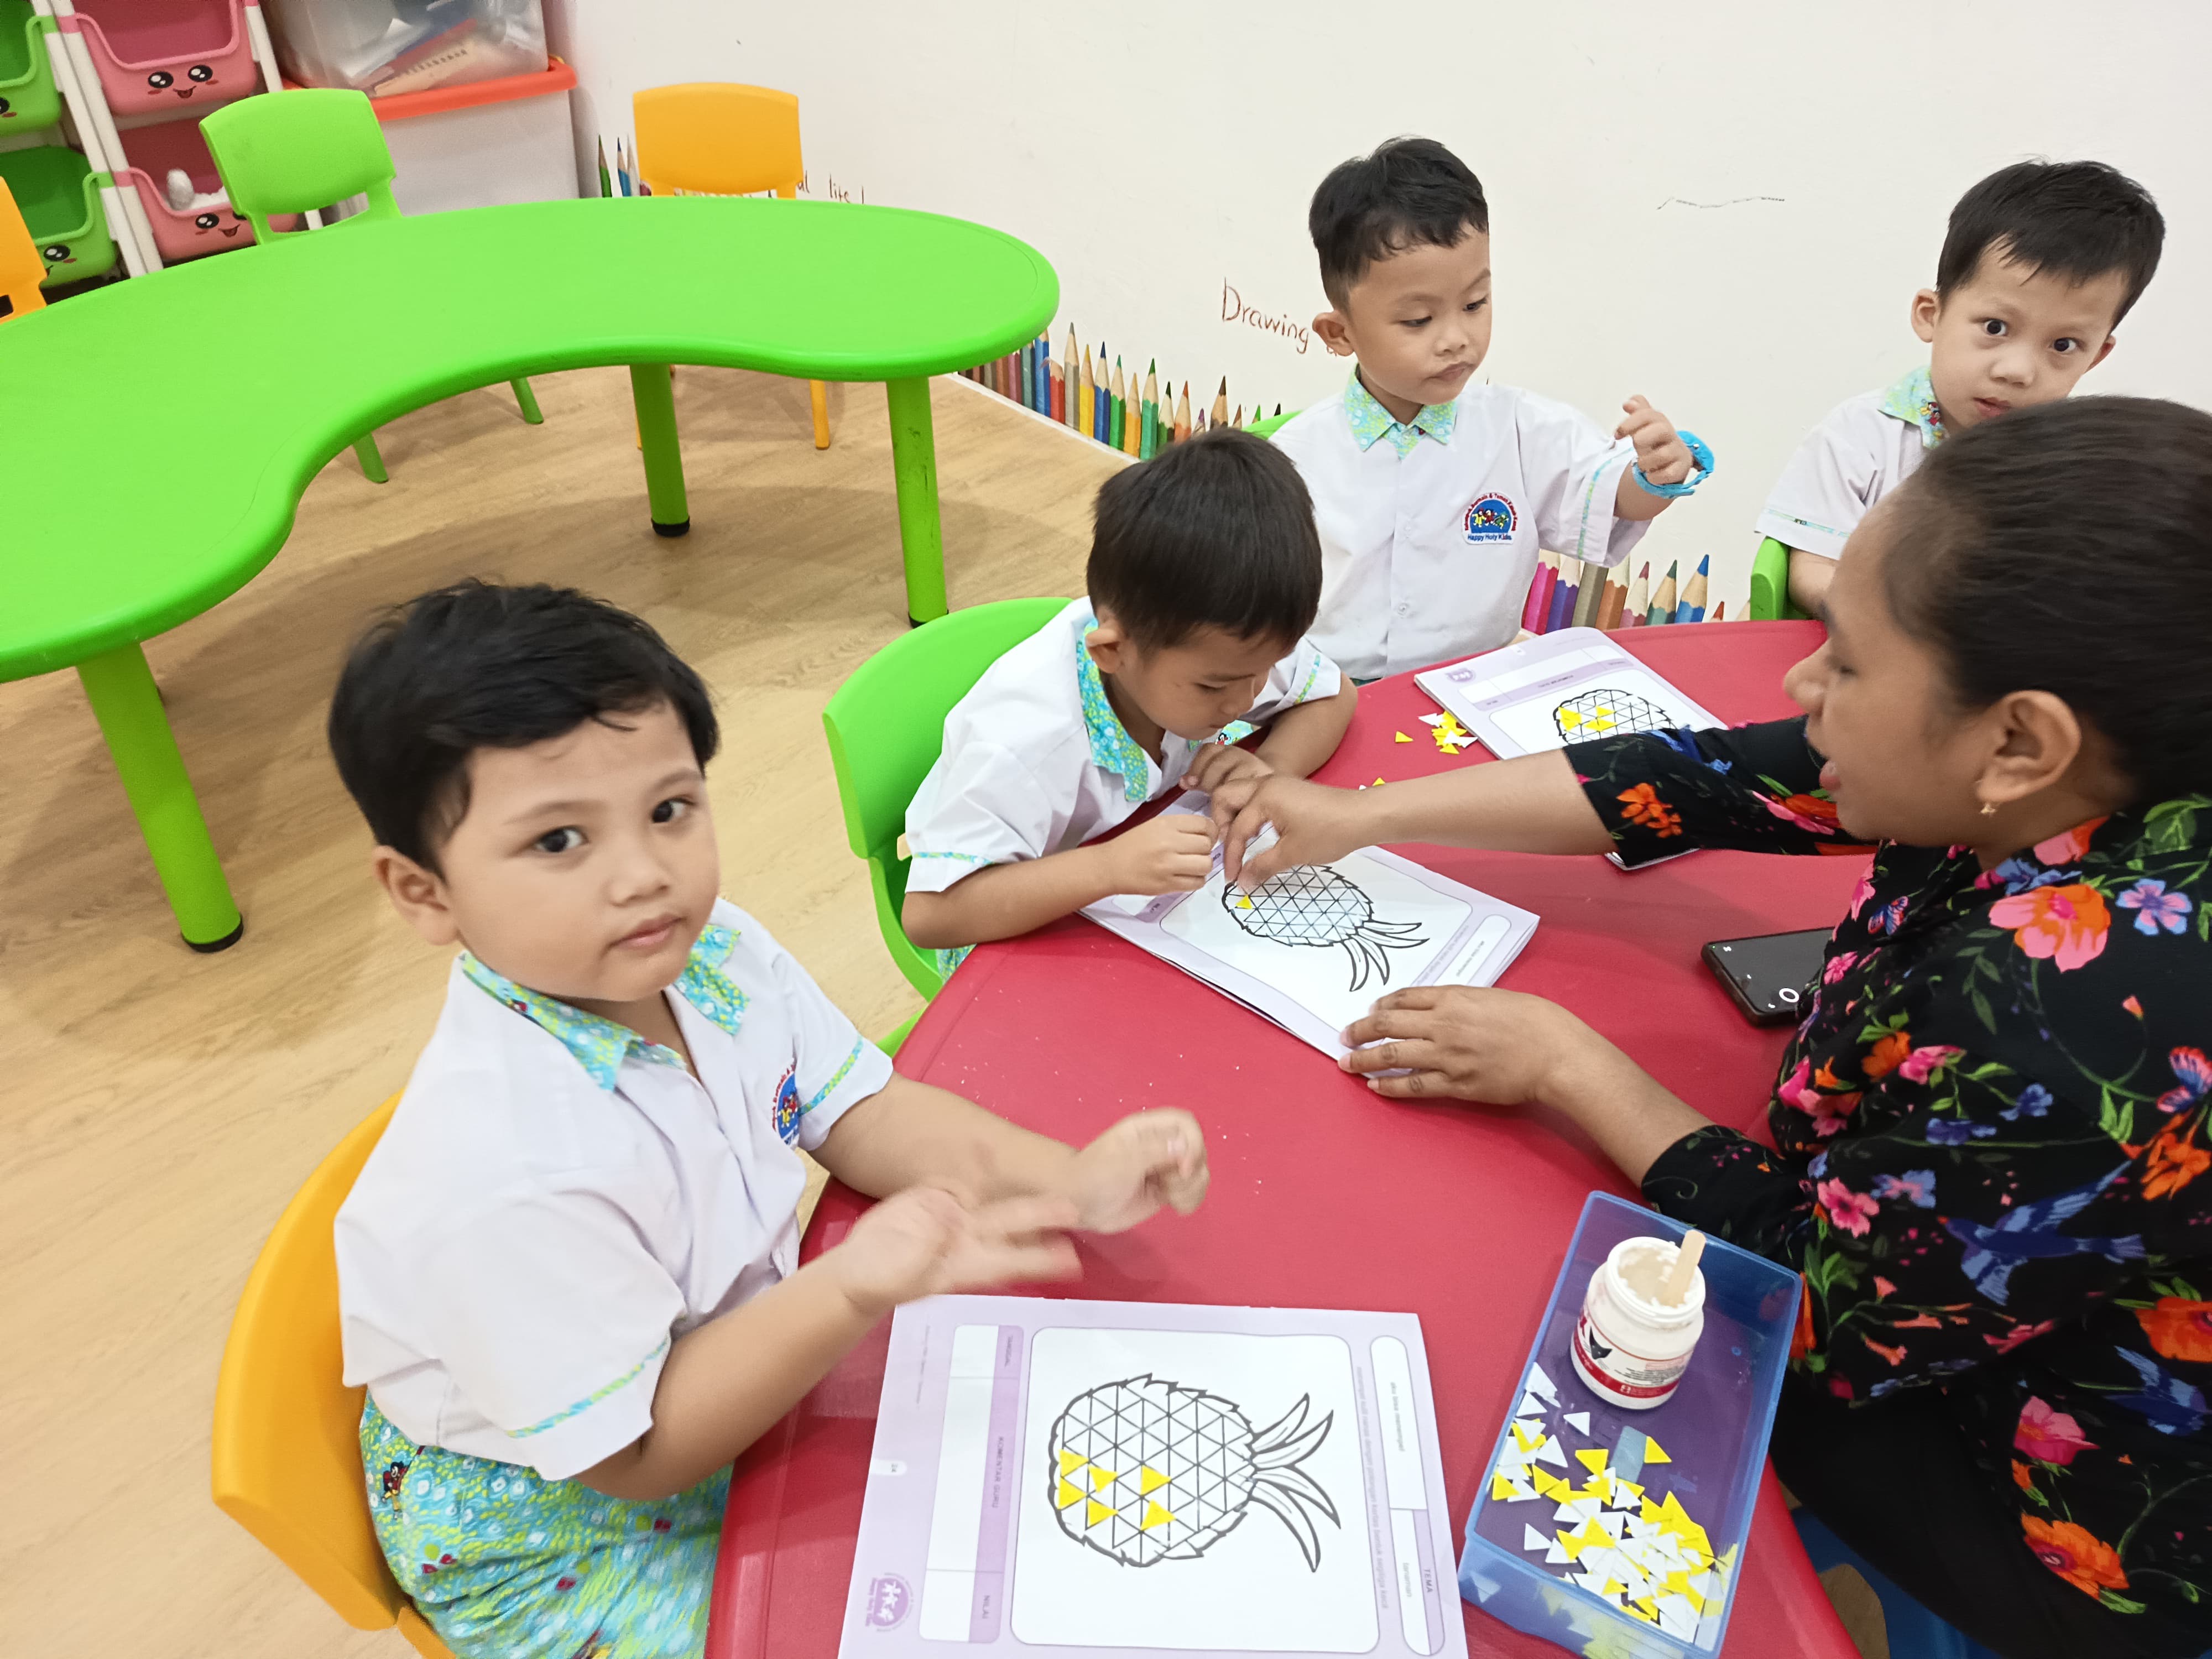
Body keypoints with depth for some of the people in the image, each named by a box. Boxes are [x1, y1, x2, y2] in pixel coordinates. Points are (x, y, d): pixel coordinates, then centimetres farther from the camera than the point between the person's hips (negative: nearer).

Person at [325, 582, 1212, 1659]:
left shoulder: (712, 955, -14)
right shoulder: (503, 1173, -37)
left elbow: (862, 1113, -5)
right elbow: (637, 1452, -28)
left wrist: (1070, 1182, -20)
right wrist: (853, 1290, -42)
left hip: (733, 1361, 7)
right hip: (553, 1538, -6)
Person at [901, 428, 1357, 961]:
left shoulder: (1224, 642, -20)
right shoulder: (1026, 738, -37)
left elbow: (1333, 694, -2)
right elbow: (928, 913, -39)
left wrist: (1273, 766, -23)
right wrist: (1110, 866, -48)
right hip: (1025, 930, -7)